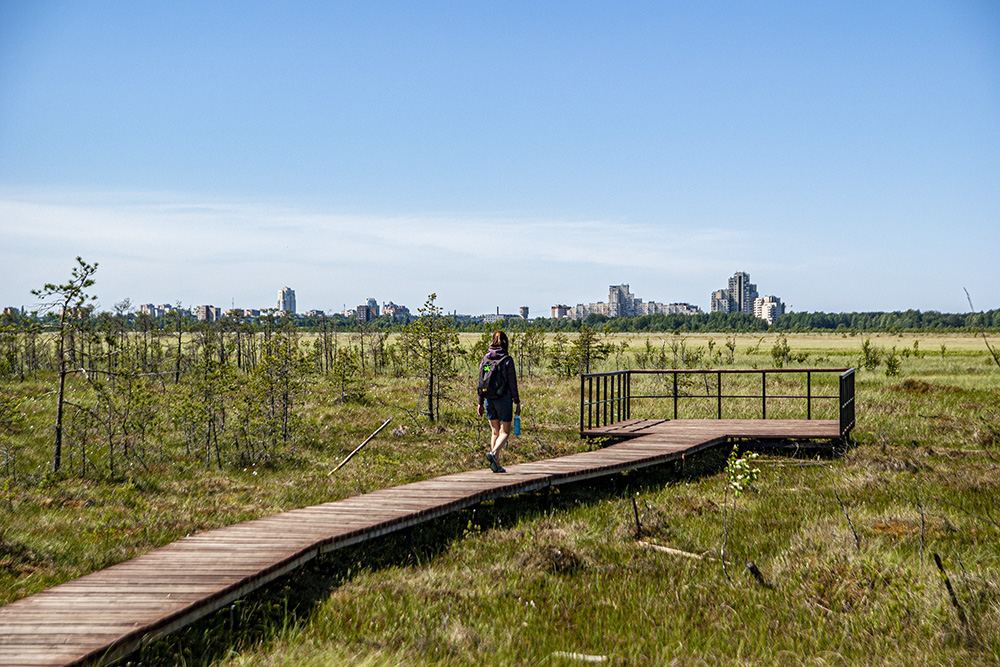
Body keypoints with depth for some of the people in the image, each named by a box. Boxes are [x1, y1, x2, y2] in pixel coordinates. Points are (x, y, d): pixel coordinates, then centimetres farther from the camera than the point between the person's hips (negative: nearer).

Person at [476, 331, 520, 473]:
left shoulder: (485, 359, 2)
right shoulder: (507, 360, -10)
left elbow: (481, 382, 5)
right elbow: (512, 383, -9)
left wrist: (480, 403, 11)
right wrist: (517, 402, -1)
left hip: (489, 399, 4)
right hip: (504, 399, -4)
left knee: (495, 432, 13)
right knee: (505, 432, 3)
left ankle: (496, 464, 10)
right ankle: (493, 453, -22)